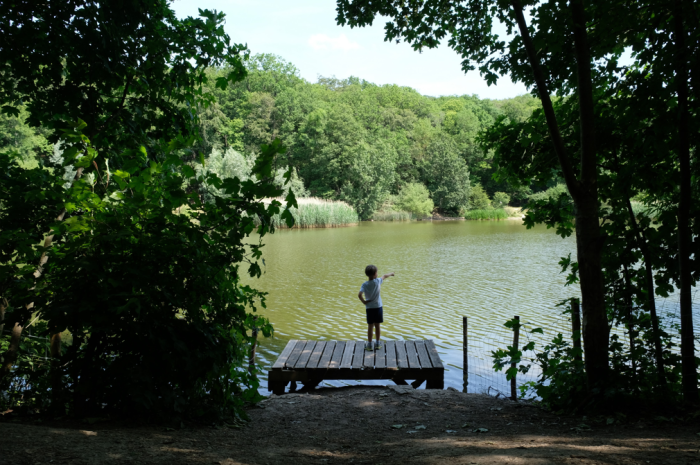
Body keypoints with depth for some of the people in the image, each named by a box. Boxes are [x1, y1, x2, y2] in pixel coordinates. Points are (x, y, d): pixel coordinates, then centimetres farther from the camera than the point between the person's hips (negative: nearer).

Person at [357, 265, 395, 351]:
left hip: (369, 308, 0)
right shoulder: (377, 281, -9)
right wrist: (391, 274, 30)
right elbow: (385, 276, 11)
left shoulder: (364, 284, -10)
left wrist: (364, 301, -7)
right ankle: (378, 343, 20)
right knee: (377, 325, 10)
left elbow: (359, 295, -23)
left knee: (370, 326, 7)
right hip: (378, 307, 0)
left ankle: (369, 344, 10)